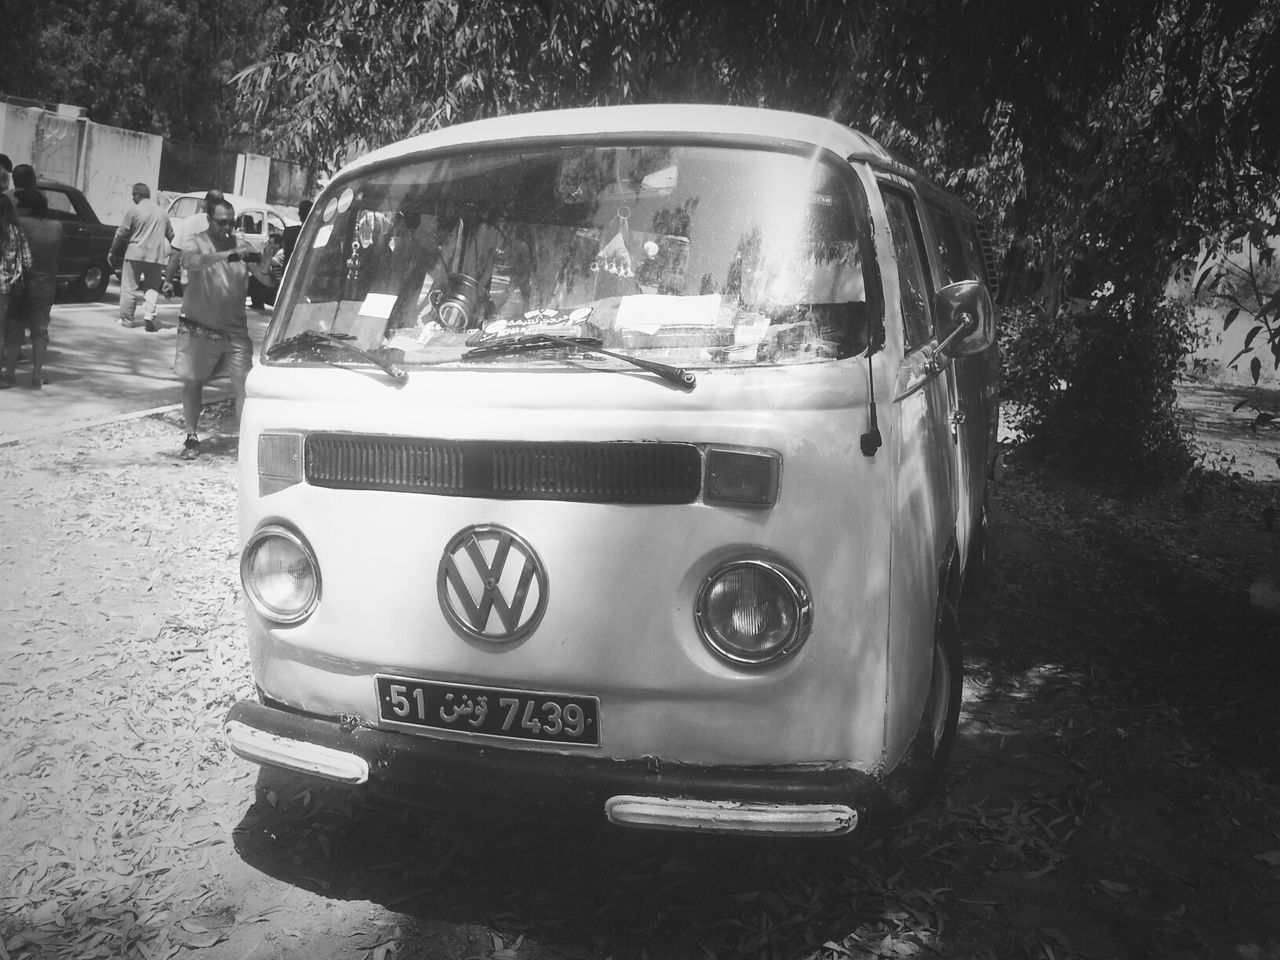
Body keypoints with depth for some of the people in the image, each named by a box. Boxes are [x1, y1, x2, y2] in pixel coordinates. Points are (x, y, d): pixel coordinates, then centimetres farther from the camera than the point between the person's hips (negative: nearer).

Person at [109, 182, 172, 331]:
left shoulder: (133, 210, -5)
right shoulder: (162, 213, 12)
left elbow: (121, 233, -4)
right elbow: (171, 235, 20)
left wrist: (112, 251, 7)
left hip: (135, 254, -4)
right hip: (156, 257, 4)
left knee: (129, 288, 6)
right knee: (152, 288, 9)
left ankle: (126, 319, 10)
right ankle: (149, 316, -8)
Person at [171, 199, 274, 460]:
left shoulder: (242, 247, 5)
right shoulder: (195, 242, -2)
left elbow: (269, 281, -2)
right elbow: (192, 262, -26)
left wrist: (260, 264, -24)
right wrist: (227, 255, -39)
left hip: (235, 330, 2)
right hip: (198, 329, -1)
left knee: (245, 385, -6)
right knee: (193, 383, 6)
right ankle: (192, 438, 19)